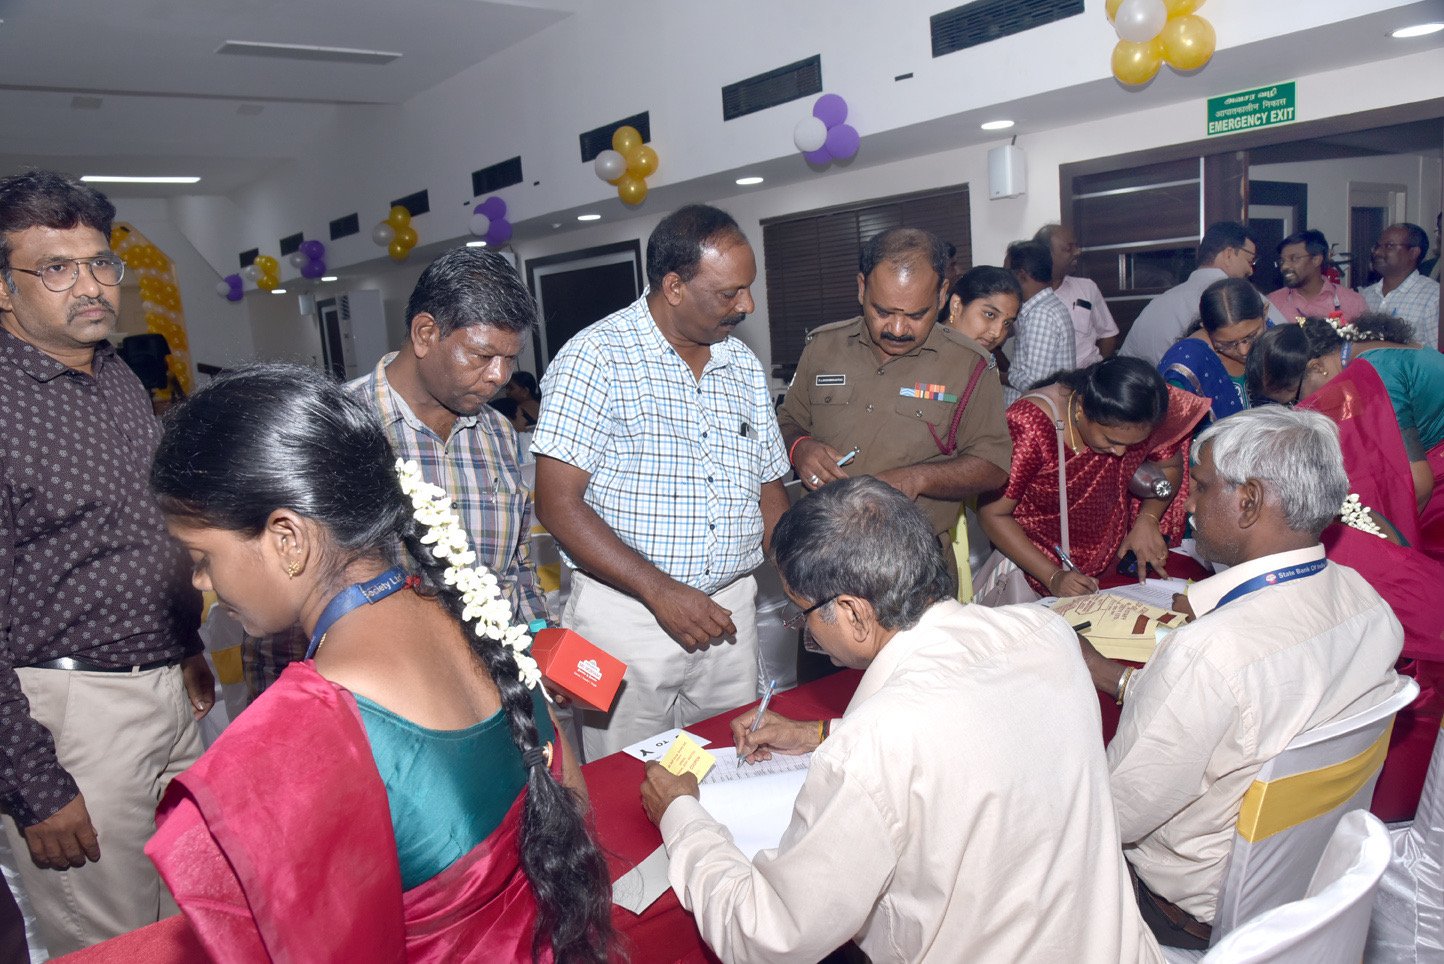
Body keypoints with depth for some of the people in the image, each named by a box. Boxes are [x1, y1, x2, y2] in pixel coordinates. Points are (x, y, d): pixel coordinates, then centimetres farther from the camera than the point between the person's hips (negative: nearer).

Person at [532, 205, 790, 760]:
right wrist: (661, 591, -18)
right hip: (626, 615, -5)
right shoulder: (596, 358, -9)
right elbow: (558, 504, -14)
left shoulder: (744, 366, 10)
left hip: (729, 611, 5)